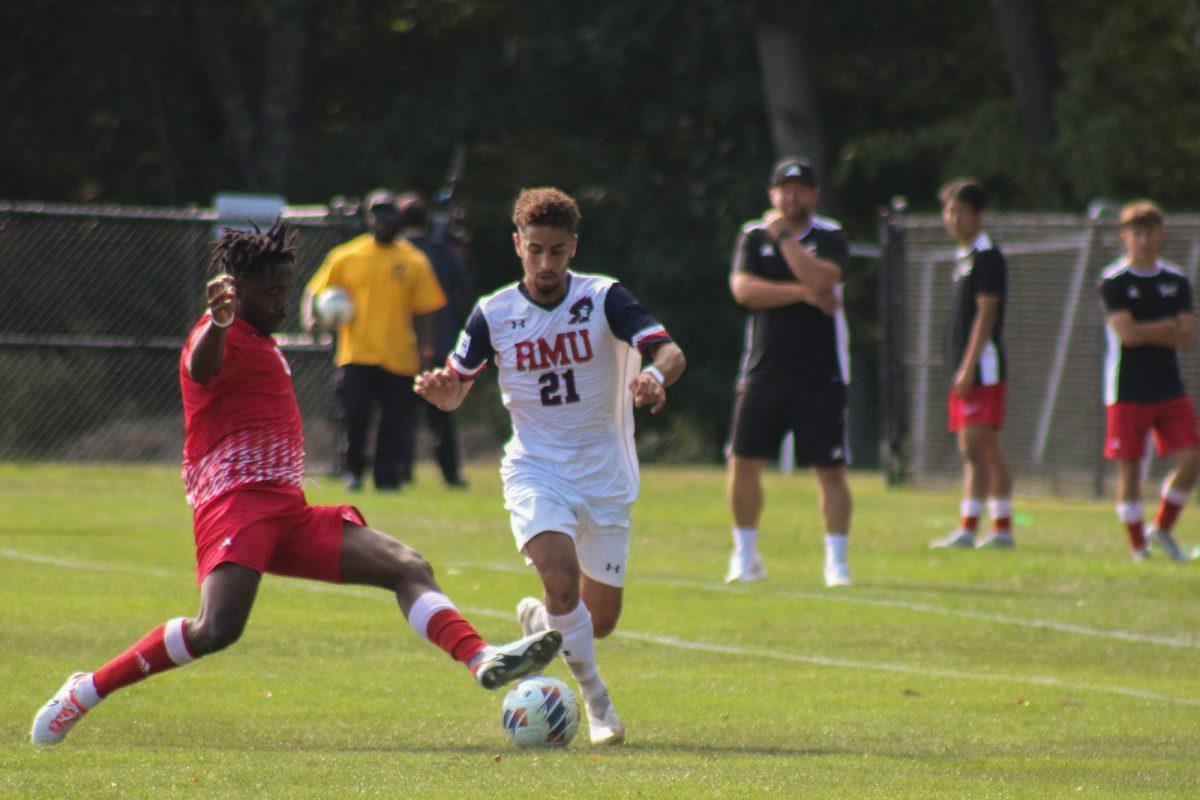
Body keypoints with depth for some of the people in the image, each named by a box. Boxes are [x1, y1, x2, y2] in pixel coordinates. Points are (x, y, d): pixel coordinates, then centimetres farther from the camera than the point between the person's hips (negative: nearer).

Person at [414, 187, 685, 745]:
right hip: (535, 471, -1)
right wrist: (438, 389, -20)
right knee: (561, 581, -28)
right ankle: (596, 700, -8)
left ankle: (537, 620, 42)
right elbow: (454, 391, 5)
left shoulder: (604, 298, -7)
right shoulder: (494, 313, -3)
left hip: (606, 475, 1)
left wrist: (656, 375, -42)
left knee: (600, 621, 6)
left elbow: (670, 352, -18)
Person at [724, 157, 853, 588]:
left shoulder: (830, 237, 1)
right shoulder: (754, 236, 8)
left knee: (830, 469, -5)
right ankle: (746, 556, 15)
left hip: (820, 376, -2)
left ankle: (836, 560, 1)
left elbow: (820, 279, -19)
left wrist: (783, 235, -14)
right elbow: (743, 289, -8)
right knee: (743, 461, 2)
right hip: (763, 372, 2)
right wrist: (802, 293, -13)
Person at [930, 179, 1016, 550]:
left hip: (982, 366, -10)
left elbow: (986, 314, -17)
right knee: (988, 450, 11)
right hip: (967, 367, 10)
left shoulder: (986, 256, -10)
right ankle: (1002, 528, 14)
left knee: (974, 449, -13)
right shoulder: (965, 257, 18)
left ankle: (968, 528, -18)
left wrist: (968, 368, -21)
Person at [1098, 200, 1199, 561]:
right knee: (1129, 467, -1)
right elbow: (1128, 334, -17)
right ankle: (1137, 545, 9)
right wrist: (1170, 327, -5)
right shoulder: (1113, 282, -5)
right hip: (1127, 392, -4)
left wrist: (1147, 333, -11)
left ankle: (1162, 529, 15)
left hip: (1170, 390, 4)